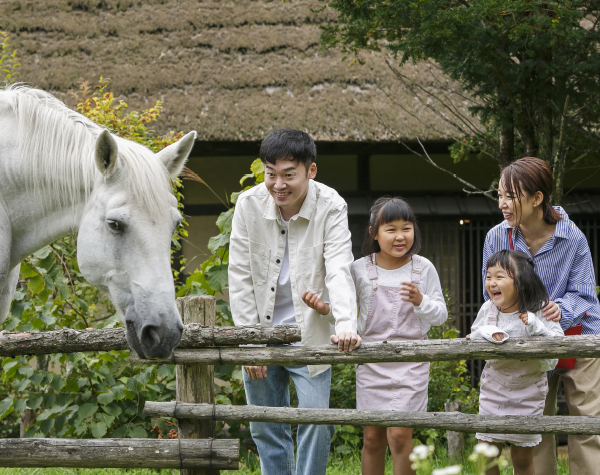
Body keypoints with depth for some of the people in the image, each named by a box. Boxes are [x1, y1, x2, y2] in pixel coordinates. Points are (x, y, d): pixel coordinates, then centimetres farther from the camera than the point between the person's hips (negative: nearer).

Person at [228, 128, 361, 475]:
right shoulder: (249, 205, -7)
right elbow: (240, 277, -3)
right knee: (265, 428, 7)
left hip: (310, 333, -2)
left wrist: (346, 324, -41)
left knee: (316, 420, -10)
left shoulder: (331, 207, -13)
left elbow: (339, 271, -24)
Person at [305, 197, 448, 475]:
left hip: (410, 361, -2)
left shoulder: (423, 269, 0)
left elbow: (440, 316, 3)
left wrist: (421, 301, -17)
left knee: (399, 434, -11)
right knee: (372, 437, 5)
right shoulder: (360, 269, 1)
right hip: (371, 361, 2)